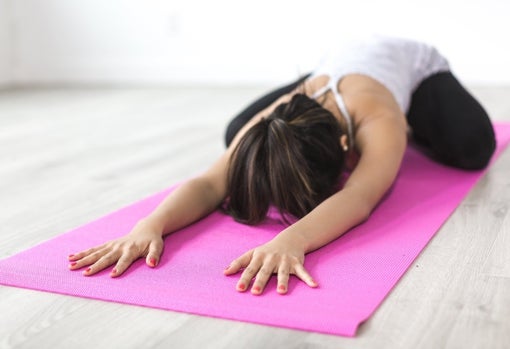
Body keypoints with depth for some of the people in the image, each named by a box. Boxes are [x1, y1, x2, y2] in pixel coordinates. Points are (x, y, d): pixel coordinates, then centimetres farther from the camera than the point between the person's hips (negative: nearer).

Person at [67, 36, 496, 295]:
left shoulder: (379, 122, -48)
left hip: (414, 62, -3)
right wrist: (151, 224, -70)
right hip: (338, 62, 3)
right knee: (236, 135, -4)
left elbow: (359, 197, -65)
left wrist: (293, 238, -84)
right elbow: (210, 183, -50)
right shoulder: (267, 129, -38)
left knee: (471, 147, -30)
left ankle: (411, 128, 11)